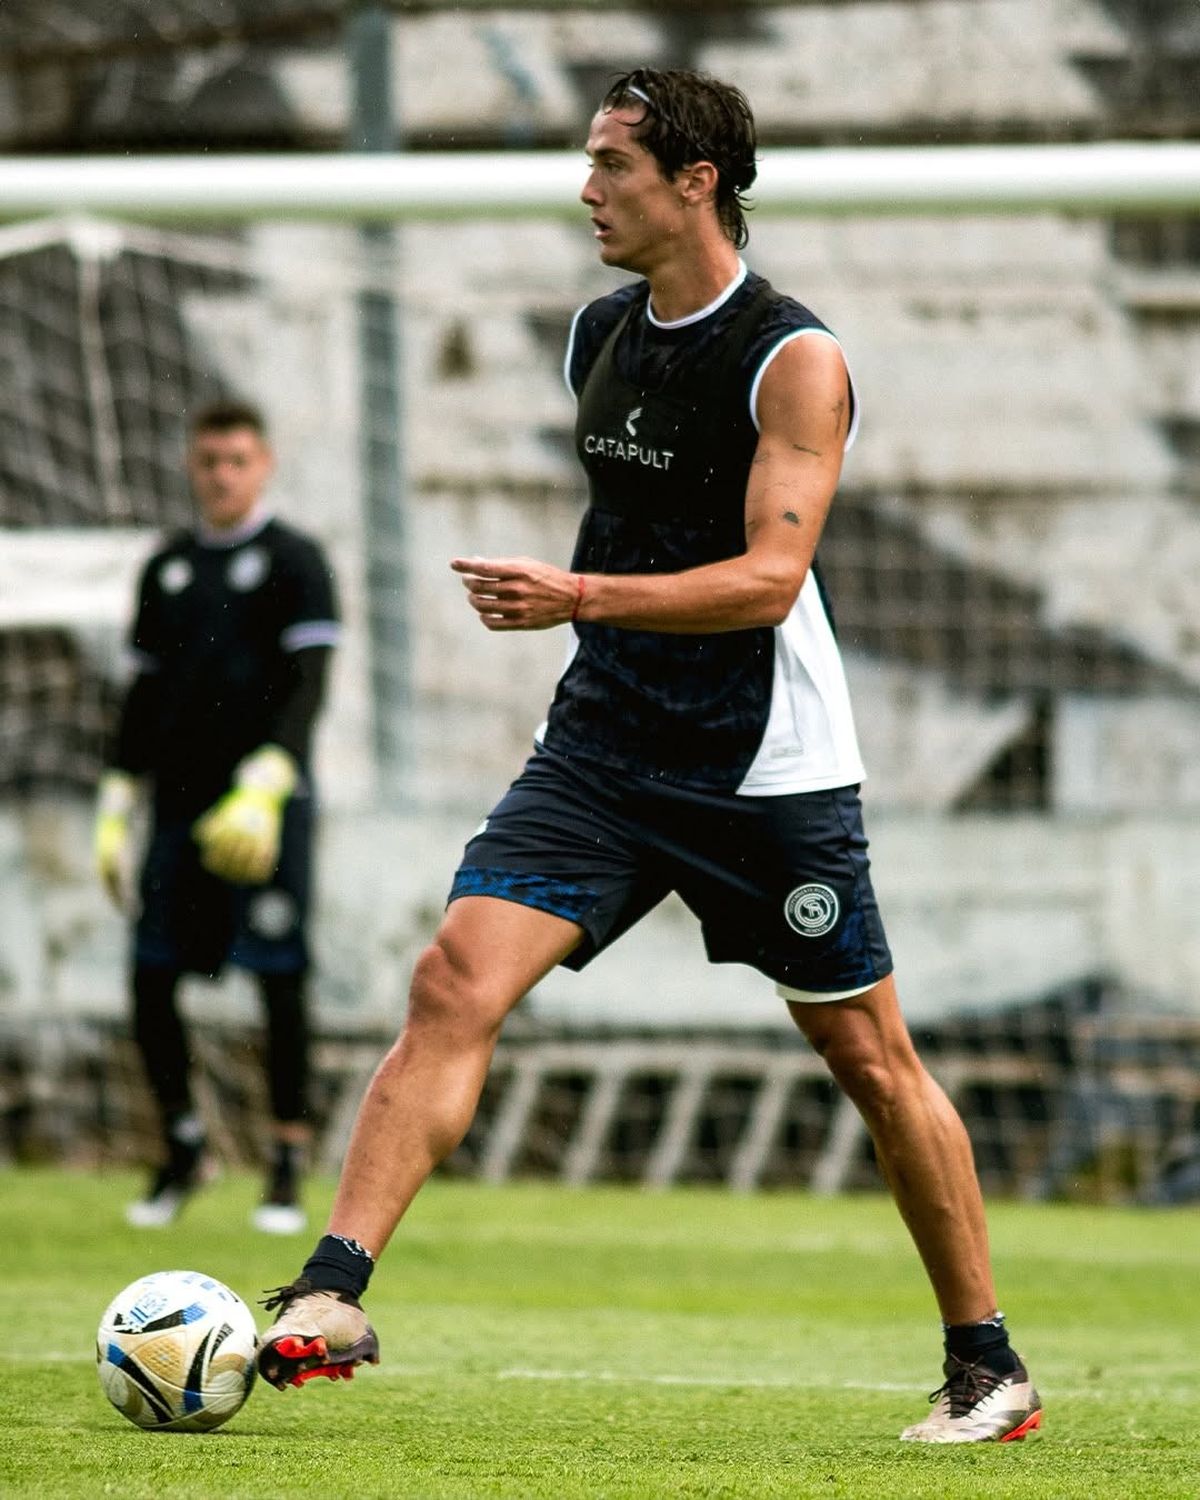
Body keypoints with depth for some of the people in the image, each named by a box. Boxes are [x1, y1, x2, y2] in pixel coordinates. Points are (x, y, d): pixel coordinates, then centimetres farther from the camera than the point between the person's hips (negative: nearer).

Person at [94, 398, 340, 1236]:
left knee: (280, 979, -6)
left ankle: (289, 1167, 1)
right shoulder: (167, 570, 15)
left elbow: (307, 685, -9)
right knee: (151, 978, 0)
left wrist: (265, 783, -22)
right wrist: (117, 805, 13)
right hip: (181, 804, 5)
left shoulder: (295, 562, 0)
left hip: (267, 801, -5)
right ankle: (183, 1149, 16)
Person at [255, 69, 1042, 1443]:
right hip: (602, 747, 5)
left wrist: (579, 597, -32)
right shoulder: (599, 335, 8)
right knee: (454, 981, -15)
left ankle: (986, 1365, 19)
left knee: (871, 1059, 5)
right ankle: (331, 1298, -21)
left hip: (769, 767, -5)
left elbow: (768, 578, -22)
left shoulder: (793, 361, -13)